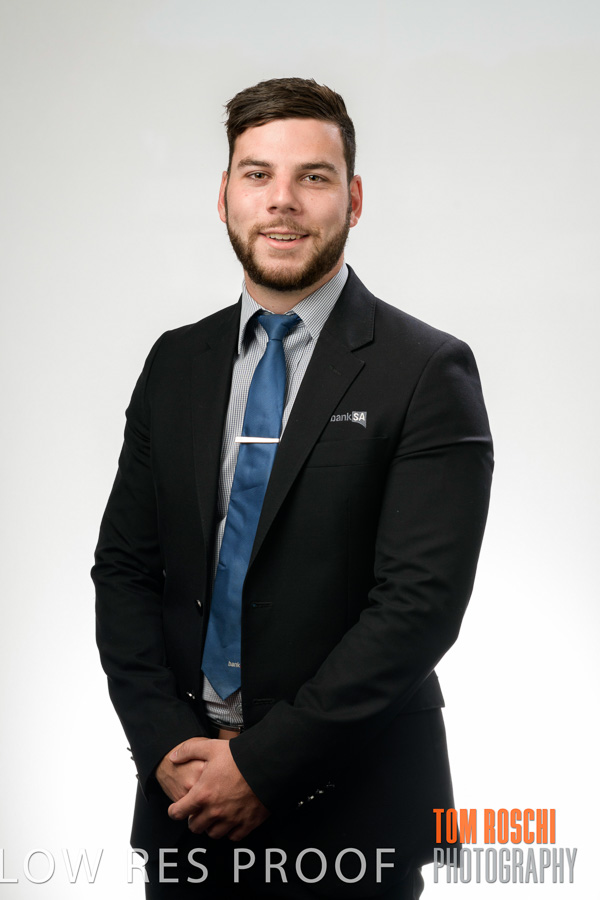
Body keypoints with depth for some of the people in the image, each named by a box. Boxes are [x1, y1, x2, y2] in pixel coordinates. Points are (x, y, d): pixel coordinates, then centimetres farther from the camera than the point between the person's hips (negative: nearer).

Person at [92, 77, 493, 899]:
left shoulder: (430, 372, -9)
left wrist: (260, 763, -15)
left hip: (346, 809, -3)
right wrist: (168, 748, -8)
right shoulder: (175, 364, 6)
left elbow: (421, 600, -15)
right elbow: (124, 568, 5)